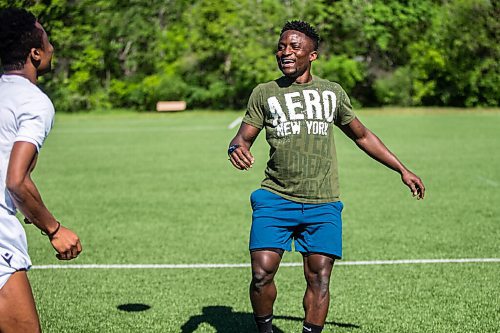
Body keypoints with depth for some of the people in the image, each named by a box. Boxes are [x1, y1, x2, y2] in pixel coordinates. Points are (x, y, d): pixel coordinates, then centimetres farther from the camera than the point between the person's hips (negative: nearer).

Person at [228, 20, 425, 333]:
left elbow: (362, 136, 22)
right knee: (262, 274, -11)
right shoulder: (264, 93, 10)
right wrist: (237, 148, -18)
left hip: (323, 203, 1)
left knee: (319, 277, -4)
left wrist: (403, 170, 21)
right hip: (275, 199, -1)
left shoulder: (333, 92, 13)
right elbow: (243, 137, 8)